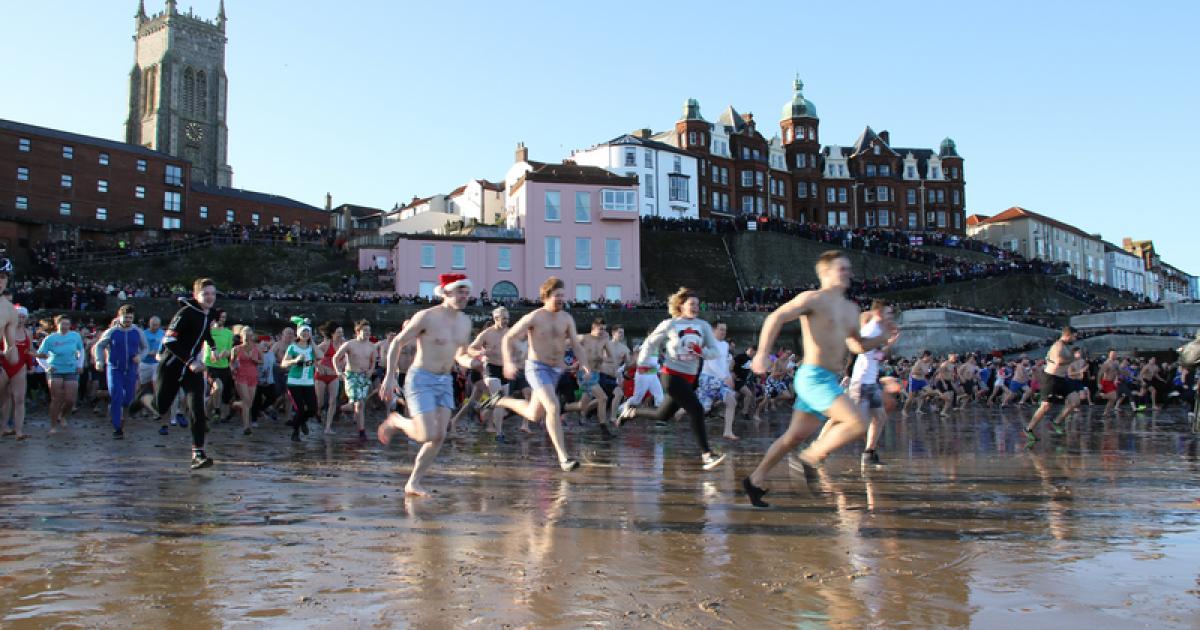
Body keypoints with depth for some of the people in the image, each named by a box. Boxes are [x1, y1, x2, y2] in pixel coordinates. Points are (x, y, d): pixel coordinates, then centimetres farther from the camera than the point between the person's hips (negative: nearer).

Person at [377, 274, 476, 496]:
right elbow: (397, 343, -6)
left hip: (445, 382, 7)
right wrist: (389, 377, -10)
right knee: (427, 435, -13)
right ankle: (396, 421, 17)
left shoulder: (465, 322, 7)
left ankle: (413, 483, 12)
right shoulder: (427, 317, -13)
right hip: (421, 380, -6)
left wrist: (471, 361, -5)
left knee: (439, 436, -1)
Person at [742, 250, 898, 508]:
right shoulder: (814, 299, -7)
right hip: (814, 376, -9)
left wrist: (882, 339, 11)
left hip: (828, 379, 9)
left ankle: (754, 481, 23)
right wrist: (763, 353, -23)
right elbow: (776, 317, -14)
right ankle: (810, 458, -5)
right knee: (859, 422, -19)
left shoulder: (851, 309, 19)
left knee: (795, 436, 13)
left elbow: (857, 345, 28)